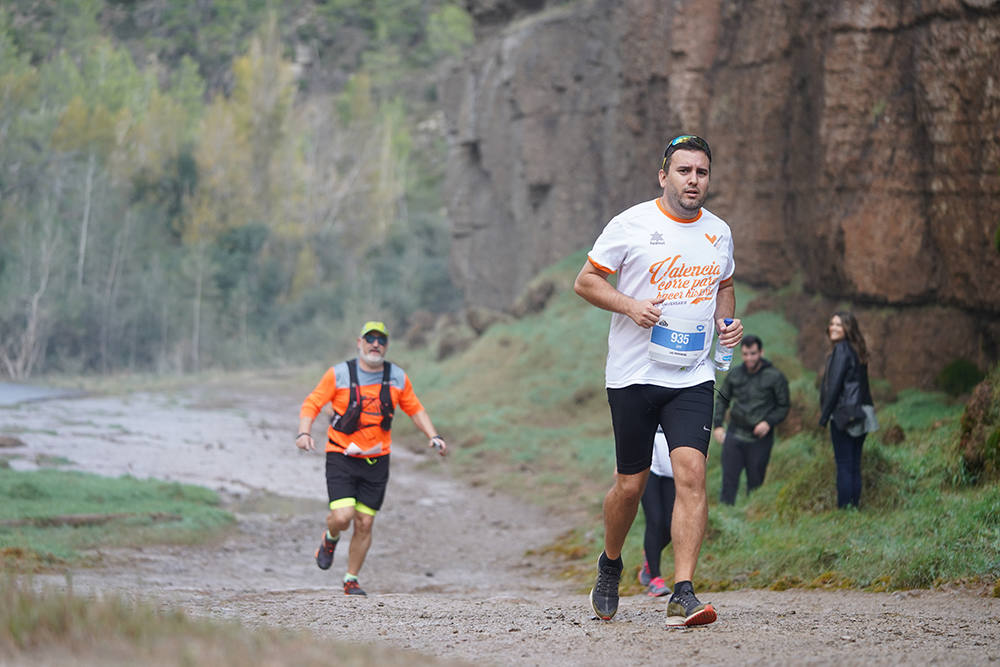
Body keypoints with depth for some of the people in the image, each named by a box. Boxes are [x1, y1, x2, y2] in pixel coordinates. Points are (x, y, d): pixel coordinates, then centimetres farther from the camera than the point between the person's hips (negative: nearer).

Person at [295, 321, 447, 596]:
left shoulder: (398, 378, 2)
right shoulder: (339, 374, -7)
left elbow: (415, 410, 14)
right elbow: (312, 404, -5)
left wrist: (433, 436, 0)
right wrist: (304, 432, -22)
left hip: (376, 460, 3)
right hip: (341, 457, -3)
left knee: (364, 524, 2)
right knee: (342, 516, -17)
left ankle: (351, 581, 19)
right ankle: (330, 540, 20)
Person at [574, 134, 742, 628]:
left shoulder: (718, 232, 10)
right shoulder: (632, 224, -3)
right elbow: (586, 281, 0)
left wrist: (728, 320, 7)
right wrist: (631, 305, -15)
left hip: (693, 377, 2)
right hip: (633, 376, -2)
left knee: (691, 472, -15)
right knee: (630, 485, 4)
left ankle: (682, 595, -18)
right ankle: (610, 564, 34)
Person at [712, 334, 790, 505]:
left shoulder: (775, 377, -3)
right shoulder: (734, 374, 6)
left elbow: (783, 407, 2)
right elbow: (722, 399, 18)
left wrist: (769, 422, -15)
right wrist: (717, 425, 9)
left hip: (760, 439, -2)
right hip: (735, 436, 2)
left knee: (755, 483, 3)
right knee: (729, 480, -2)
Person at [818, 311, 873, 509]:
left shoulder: (841, 350, -9)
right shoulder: (857, 351, 15)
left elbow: (834, 385, -13)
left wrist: (824, 416, -8)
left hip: (843, 414, -8)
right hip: (859, 415, 8)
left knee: (844, 466, -7)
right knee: (854, 466, 9)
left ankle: (844, 508, -8)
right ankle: (854, 505, 11)